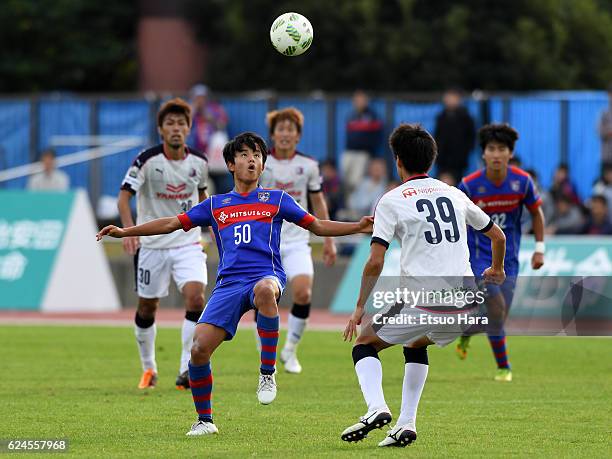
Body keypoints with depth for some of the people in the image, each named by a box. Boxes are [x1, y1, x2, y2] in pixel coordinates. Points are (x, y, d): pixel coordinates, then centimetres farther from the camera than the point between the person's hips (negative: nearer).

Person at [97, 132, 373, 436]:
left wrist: (359, 227, 7)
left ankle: (267, 373, -30)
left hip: (266, 276, -3)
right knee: (199, 349, -14)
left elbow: (318, 226, 20)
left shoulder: (276, 200, 17)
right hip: (228, 284, 3)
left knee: (265, 289, -42)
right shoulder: (215, 205, 21)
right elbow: (172, 224, 23)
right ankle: (204, 420, 7)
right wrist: (125, 231, 16)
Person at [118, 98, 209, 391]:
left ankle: (187, 369, -14)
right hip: (151, 243, -2)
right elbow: (124, 197, -21)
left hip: (188, 243, 2)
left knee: (195, 296, -20)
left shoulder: (198, 161, -2)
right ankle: (148, 368, 30)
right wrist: (129, 230, -37)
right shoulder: (148, 160, -14)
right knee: (147, 308, 8)